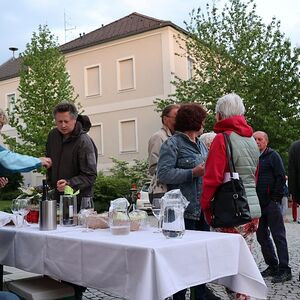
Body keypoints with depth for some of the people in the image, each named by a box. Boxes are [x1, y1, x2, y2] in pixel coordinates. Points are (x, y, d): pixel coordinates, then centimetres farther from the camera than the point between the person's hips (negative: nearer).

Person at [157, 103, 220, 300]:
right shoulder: (172, 144, -7)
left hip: (203, 209, 8)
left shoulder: (200, 144, 18)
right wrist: (193, 173, -20)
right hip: (184, 210, -8)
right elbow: (163, 173, -17)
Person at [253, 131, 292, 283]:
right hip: (258, 204, 6)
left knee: (278, 236, -2)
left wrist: (275, 199, -12)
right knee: (262, 236, 11)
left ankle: (284, 270, 2)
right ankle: (272, 266, 23)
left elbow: (281, 178, -7)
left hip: (271, 203, -6)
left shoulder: (273, 155, -1)